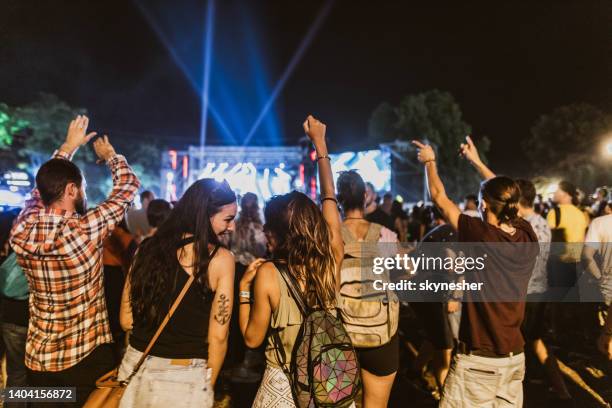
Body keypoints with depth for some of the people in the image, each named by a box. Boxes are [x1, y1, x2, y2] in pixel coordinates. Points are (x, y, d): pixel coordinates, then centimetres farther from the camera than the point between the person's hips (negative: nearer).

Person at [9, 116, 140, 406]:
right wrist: (109, 154, 7)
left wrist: (68, 147, 18)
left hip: (38, 359, 6)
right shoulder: (84, 230, -24)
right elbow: (129, 186, -11)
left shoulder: (21, 233, -9)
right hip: (87, 357, -5)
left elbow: (44, 186, 11)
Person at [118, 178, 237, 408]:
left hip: (136, 369, 4)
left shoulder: (148, 248, -4)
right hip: (185, 378, -4)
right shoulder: (221, 259, -15)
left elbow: (126, 320, 2)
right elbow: (218, 336, -13)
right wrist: (209, 385, 4)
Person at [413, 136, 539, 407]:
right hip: (515, 357, 6)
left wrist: (429, 162, 11)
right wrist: (476, 160, 23)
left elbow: (440, 198, -6)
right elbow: (504, 195, 13)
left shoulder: (480, 236, -19)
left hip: (479, 359, -6)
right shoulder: (528, 238, -4)